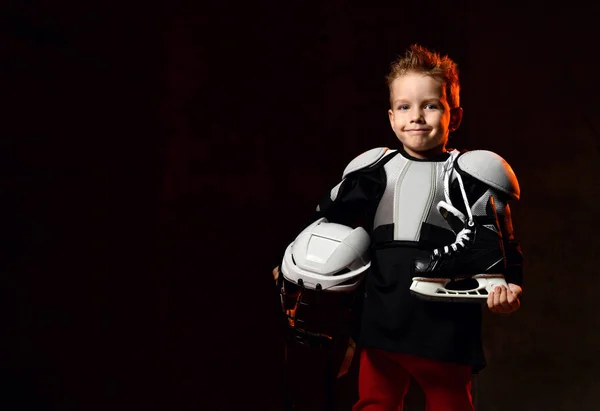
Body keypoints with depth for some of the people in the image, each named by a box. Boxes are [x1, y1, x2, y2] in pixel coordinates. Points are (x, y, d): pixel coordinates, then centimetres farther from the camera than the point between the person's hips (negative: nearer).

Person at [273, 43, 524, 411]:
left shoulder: (472, 176, -2)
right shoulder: (373, 171, 5)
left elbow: (500, 243, 0)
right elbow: (329, 220, 15)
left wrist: (508, 287, -16)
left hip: (446, 326, -3)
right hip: (382, 322, 3)